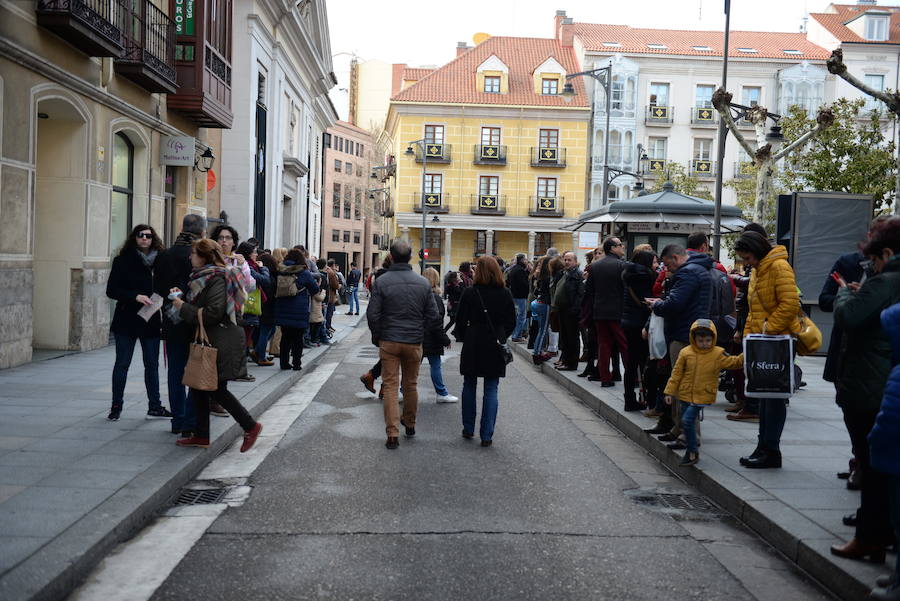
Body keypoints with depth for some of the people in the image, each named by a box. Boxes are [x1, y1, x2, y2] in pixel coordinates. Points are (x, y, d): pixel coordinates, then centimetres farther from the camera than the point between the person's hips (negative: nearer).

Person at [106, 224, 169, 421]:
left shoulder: (159, 261, 3)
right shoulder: (123, 261, -3)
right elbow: (111, 290, -7)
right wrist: (135, 296, -19)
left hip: (151, 321, 2)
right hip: (127, 320, -2)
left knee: (152, 364, 8)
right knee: (122, 363, 5)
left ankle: (154, 406, 15)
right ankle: (116, 406, 15)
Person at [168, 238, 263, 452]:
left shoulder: (217, 278, -15)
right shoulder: (205, 276, 16)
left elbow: (212, 313, -23)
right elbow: (199, 306, 20)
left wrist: (183, 307, -13)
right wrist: (182, 296, 5)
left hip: (220, 344, -10)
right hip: (207, 341, 10)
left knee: (217, 390, -4)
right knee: (199, 386, 11)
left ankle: (250, 426, 7)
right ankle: (201, 436, 19)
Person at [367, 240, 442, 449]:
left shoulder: (381, 282, -8)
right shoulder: (423, 283, -1)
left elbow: (372, 315, -8)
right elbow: (433, 316, 1)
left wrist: (377, 338, 7)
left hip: (389, 342, -2)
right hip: (414, 343, 2)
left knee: (390, 386, 1)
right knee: (411, 385, 17)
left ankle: (393, 433, -5)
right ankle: (410, 424, 34)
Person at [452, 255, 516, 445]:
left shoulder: (470, 293, -9)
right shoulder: (505, 294, -2)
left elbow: (461, 321, -5)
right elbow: (512, 323, 3)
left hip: (473, 345, -1)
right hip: (496, 346, 1)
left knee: (469, 387, 15)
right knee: (491, 390, 5)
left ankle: (468, 429, 22)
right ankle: (487, 435, 2)